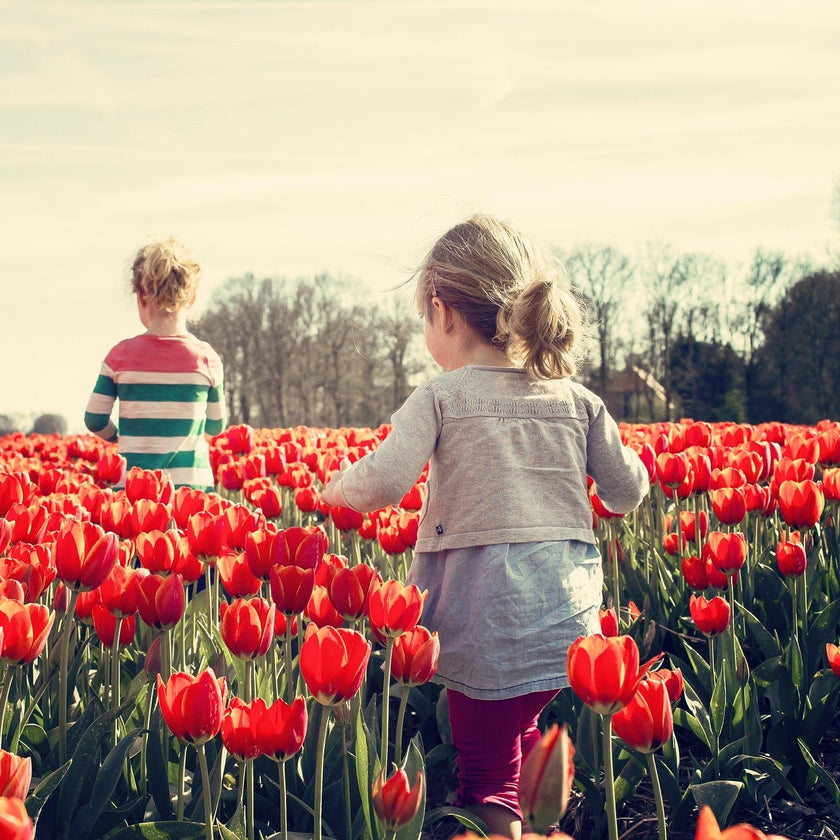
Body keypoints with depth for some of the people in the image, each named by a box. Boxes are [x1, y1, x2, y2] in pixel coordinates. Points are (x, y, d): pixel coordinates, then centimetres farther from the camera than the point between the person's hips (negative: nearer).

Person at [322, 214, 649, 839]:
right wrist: (624, 456, 33)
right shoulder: (577, 400, 7)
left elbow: (384, 485, -16)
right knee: (523, 731, 27)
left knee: (487, 777, 6)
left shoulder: (440, 397, -6)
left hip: (489, 623, -5)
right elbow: (627, 493, 11)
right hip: (572, 620, 5)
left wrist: (339, 486, 5)